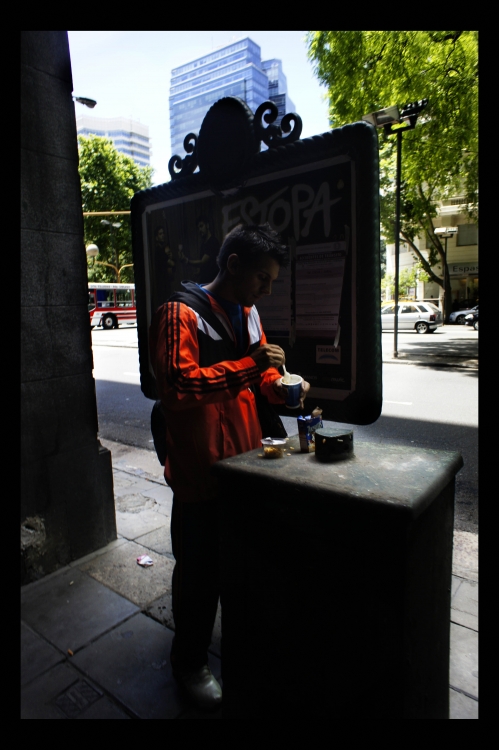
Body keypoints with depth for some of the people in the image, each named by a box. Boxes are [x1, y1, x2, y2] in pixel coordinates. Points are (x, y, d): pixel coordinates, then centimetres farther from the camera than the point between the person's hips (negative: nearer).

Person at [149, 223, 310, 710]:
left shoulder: (247, 314, 9)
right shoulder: (180, 314, -16)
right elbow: (177, 384, -28)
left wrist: (280, 386, -4)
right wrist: (248, 366, -30)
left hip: (245, 463, 8)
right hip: (199, 473, -7)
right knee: (200, 570, 10)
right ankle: (189, 663, 37)